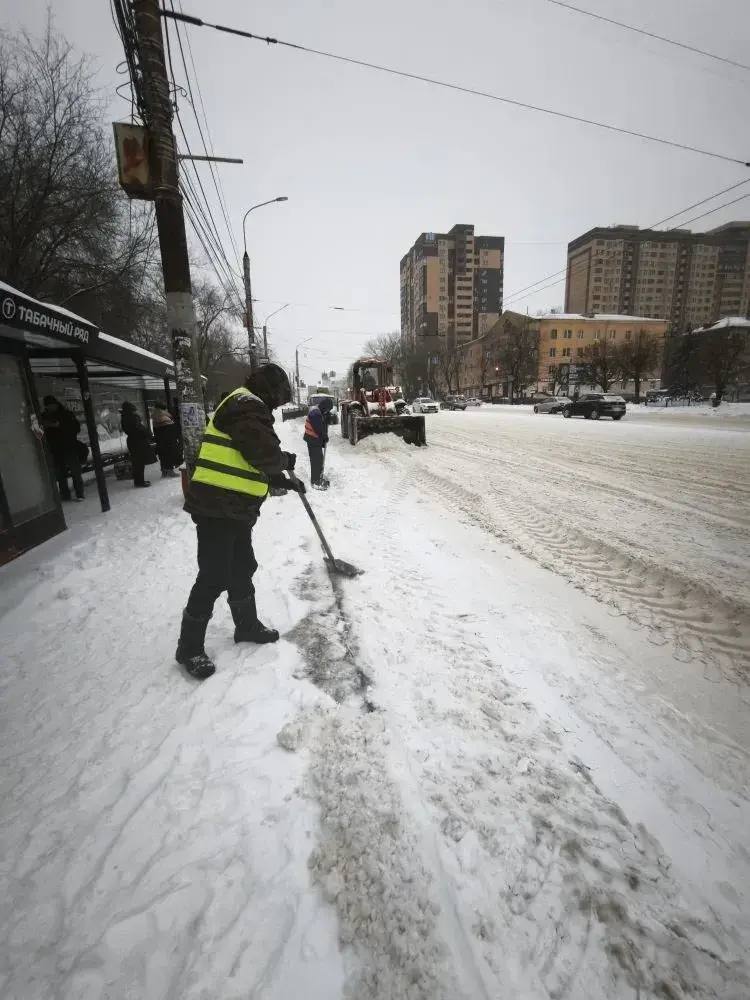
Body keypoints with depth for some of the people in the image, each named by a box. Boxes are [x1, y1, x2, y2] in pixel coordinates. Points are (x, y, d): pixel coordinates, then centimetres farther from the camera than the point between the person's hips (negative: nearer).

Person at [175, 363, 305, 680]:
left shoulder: (246, 407, 21)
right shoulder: (247, 406, -13)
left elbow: (255, 466, 25)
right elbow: (265, 455, -23)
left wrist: (286, 482, 25)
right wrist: (287, 460, -2)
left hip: (235, 509, 10)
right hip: (217, 508, -10)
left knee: (242, 570, 19)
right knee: (213, 578, -2)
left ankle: (247, 626, 36)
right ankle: (189, 647, 14)